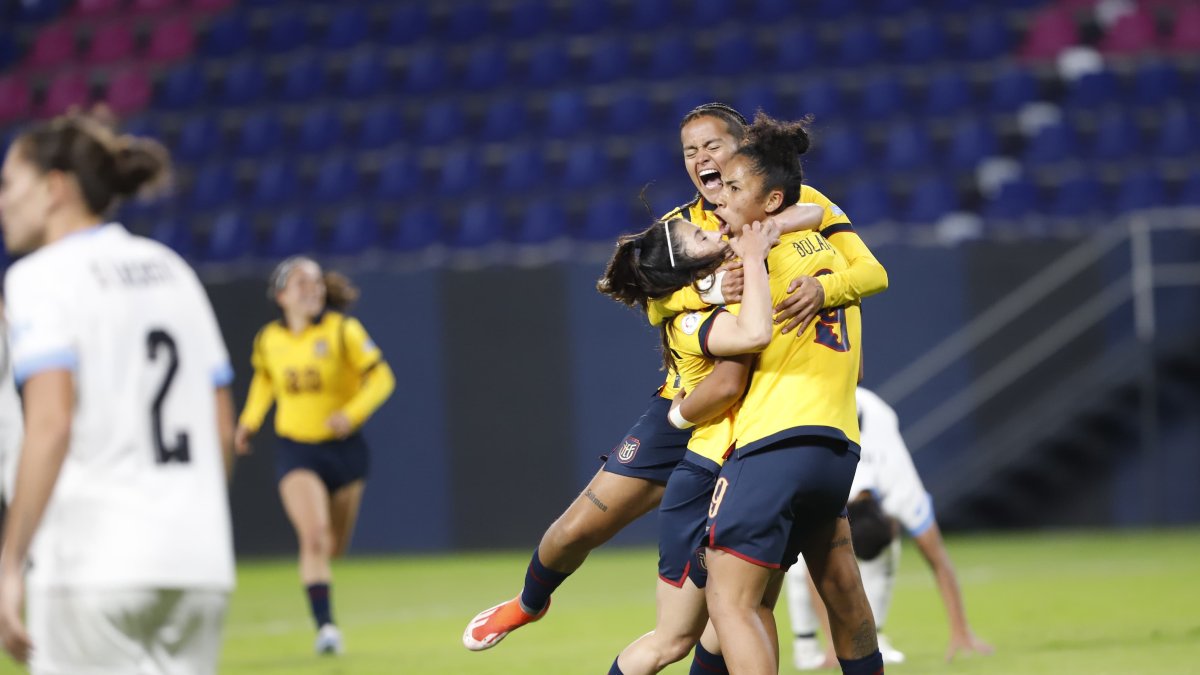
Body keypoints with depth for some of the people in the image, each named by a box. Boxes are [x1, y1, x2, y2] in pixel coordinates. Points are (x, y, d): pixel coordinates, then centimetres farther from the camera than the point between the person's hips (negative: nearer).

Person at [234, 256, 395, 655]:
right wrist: (251, 420, 10)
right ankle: (325, 626, -20)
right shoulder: (268, 340, -1)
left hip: (343, 448, 0)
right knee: (313, 536, -21)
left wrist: (353, 412, -24)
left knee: (334, 545, 13)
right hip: (296, 450, 0)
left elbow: (381, 378, -9)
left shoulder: (343, 331, -10)